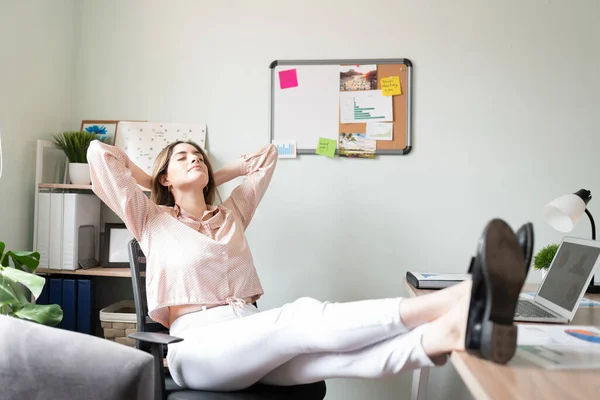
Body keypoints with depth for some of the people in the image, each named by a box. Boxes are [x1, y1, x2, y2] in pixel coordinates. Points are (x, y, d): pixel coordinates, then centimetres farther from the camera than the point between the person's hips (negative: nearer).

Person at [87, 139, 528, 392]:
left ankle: (453, 330, -58)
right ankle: (450, 301, -51)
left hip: (252, 338, 4)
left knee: (323, 348, -29)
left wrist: (216, 176, 31)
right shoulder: (152, 220, 14)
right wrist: (149, 181, 22)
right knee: (302, 316, -32)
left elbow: (267, 154, 35)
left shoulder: (231, 213, 26)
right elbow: (100, 152, 9)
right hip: (199, 344, -4)